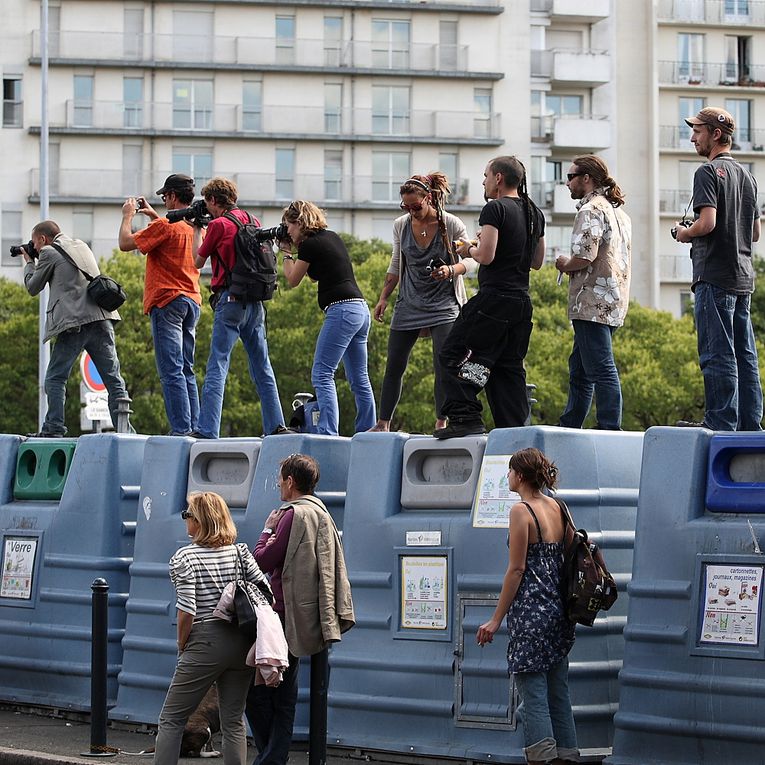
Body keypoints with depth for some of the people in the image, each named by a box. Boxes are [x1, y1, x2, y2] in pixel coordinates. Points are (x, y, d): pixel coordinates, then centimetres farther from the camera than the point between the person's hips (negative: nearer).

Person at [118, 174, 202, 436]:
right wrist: (152, 215, 31)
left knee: (171, 372, -8)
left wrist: (128, 215, 4)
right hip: (192, 301, 8)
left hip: (167, 301, -8)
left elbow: (126, 243, -10)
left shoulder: (164, 225, -13)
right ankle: (194, 427, 8)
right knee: (186, 370, 11)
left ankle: (181, 429, -13)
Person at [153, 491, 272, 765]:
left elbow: (187, 611, -14)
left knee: (171, 719, 5)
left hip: (205, 643, -5)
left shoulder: (184, 558, -8)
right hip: (242, 644, 5)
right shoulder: (240, 552, 5)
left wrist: (182, 647, 0)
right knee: (233, 722, 11)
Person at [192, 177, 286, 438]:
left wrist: (196, 230, 17)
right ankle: (276, 425, 12)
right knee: (262, 367, 12)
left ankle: (207, 430, -11)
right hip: (255, 302, 6)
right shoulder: (253, 221, 10)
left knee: (217, 367, -7)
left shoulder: (218, 225, -8)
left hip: (230, 300, -6)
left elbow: (198, 261, 2)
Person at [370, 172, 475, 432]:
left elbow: (472, 260, -5)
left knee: (443, 367, -13)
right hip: (409, 304, 4)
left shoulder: (451, 225, -10)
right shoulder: (401, 225, 1)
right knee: (393, 367, 4)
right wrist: (384, 298, 11)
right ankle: (383, 423, 13)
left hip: (443, 305, -4)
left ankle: (441, 423, -5)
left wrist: (451, 270, -26)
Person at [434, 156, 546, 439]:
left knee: (454, 355, -4)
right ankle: (516, 431, 5)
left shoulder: (495, 209, -9)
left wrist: (470, 249, 4)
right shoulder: (535, 213, 15)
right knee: (510, 366, 11)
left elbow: (486, 256, -18)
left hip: (494, 297, -8)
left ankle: (465, 417, -17)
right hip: (522, 301, 8)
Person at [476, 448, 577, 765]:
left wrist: (496, 619, -8)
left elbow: (517, 569, -12)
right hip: (558, 609, 8)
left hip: (530, 610, -8)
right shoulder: (558, 508, 11)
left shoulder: (521, 511, -10)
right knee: (558, 693, 11)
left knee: (533, 695, -6)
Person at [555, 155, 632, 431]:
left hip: (592, 303, -10)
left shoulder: (590, 210, -11)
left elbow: (584, 257, -21)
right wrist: (571, 266, 17)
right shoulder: (618, 212, 20)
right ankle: (569, 427, 21)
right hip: (614, 302, 10)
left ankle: (610, 429, -13)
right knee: (579, 368, 16)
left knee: (601, 369, -11)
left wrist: (564, 264, 0)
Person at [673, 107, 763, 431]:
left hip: (715, 276, -8)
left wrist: (685, 233, -2)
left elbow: (707, 222, -20)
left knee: (717, 354, -7)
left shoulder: (709, 171, -9)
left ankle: (721, 422, -9)